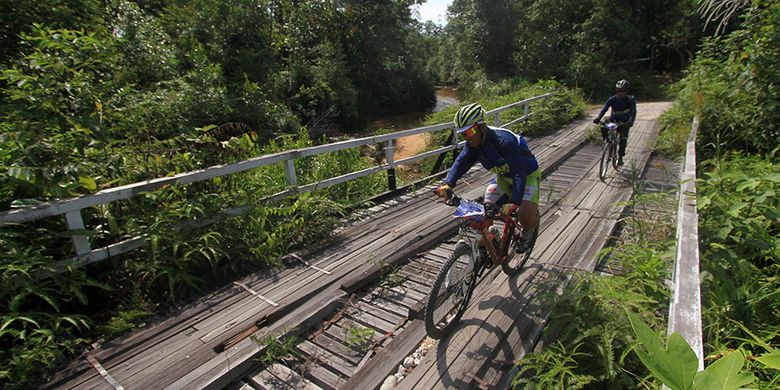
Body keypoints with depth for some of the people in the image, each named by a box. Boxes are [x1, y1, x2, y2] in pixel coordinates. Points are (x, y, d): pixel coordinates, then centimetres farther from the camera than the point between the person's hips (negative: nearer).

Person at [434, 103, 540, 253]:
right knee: (488, 210, -10)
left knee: (526, 216, -21)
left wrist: (514, 202, -52)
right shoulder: (473, 143, -16)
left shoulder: (504, 141, -37)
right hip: (504, 176, 6)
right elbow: (461, 161, -20)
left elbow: (519, 173, -41)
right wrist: (448, 184, -38)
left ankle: (528, 232, 14)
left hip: (527, 174, -6)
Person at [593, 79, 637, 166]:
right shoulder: (612, 99, -13)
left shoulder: (630, 99, -17)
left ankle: (620, 157, -1)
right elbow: (604, 109, -25)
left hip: (624, 122, -2)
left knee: (623, 137, -20)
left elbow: (633, 112, -28)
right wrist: (598, 118, -45)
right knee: (603, 127, -29)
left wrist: (630, 122, -47)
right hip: (613, 120, 2)